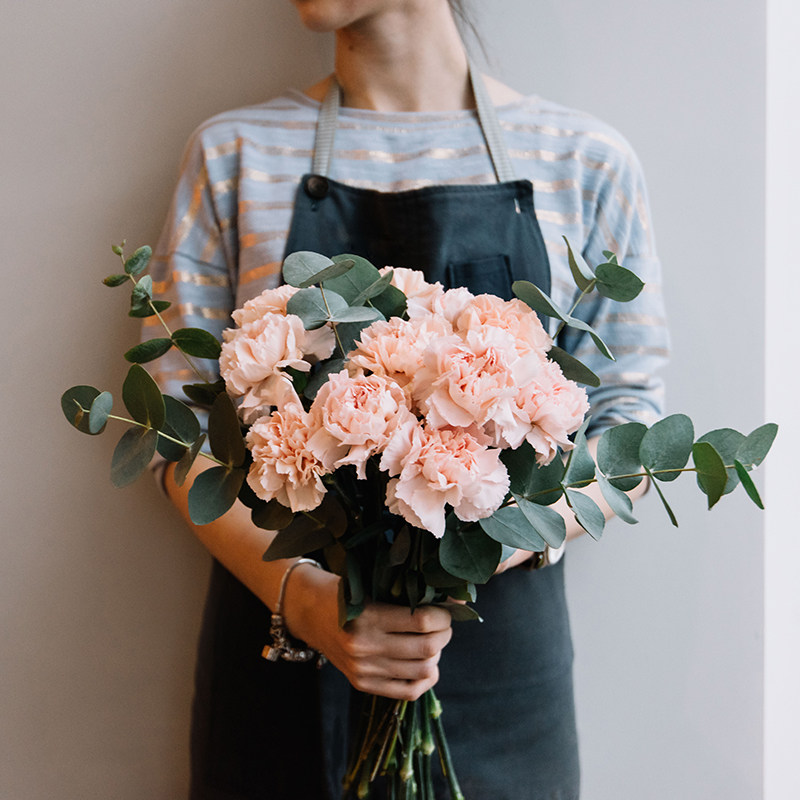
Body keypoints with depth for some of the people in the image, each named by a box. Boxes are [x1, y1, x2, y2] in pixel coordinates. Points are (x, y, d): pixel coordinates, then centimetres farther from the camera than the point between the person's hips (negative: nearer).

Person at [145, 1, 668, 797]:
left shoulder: (583, 160, 1)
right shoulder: (234, 152, 2)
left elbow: (630, 416, 2)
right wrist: (301, 594, -16)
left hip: (496, 637, 0)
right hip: (281, 641, 1)